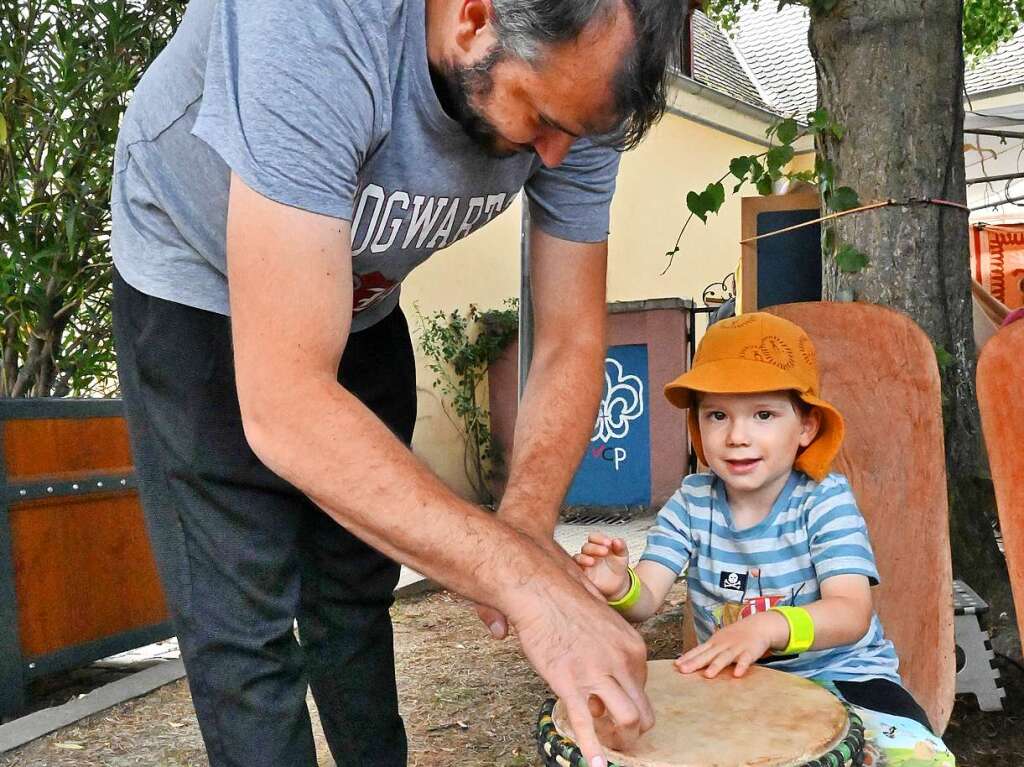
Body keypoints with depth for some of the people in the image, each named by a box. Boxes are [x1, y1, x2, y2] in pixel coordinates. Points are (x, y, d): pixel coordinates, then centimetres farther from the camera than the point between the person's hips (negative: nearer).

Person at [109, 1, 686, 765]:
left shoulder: (576, 79, -21)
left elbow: (570, 343, -15)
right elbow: (285, 407, -43)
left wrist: (527, 521, -31)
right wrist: (525, 577, -46)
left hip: (359, 299, 5)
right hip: (198, 284, -4)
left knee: (357, 593, 15)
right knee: (247, 625, -8)